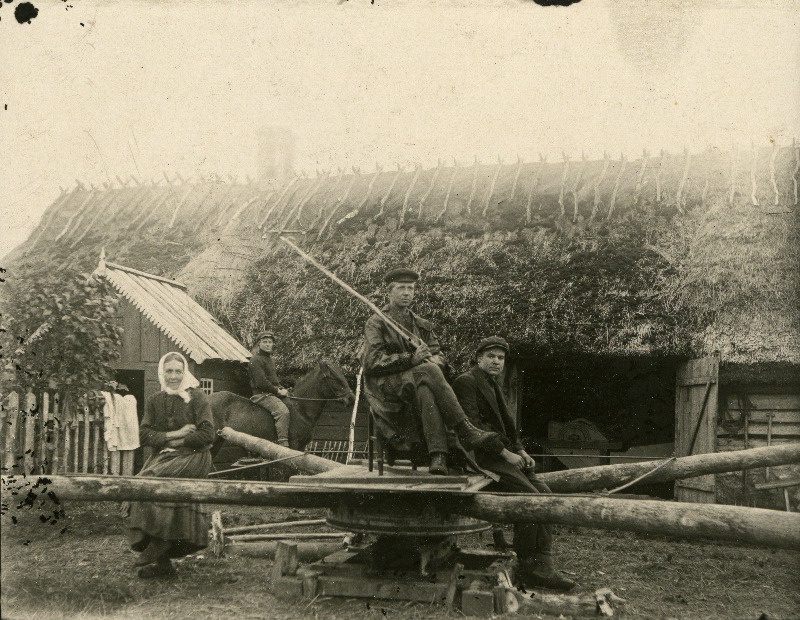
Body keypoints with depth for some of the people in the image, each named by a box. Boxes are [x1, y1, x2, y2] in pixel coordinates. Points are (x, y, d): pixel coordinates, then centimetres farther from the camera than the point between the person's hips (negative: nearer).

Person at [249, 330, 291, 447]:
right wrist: (278, 391, -13)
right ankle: (283, 444, -34)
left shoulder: (269, 358, 20)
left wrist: (282, 389, 8)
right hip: (261, 394, -10)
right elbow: (261, 382, -19)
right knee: (283, 411, -30)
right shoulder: (256, 359, -11)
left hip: (272, 393, 10)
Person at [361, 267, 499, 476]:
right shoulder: (376, 323, 7)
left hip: (418, 383, 4)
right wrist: (411, 359, -18)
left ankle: (438, 458, -51)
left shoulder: (422, 325, 24)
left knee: (426, 391, -36)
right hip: (386, 386, -4)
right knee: (428, 372, -34)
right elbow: (373, 362, -7)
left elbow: (438, 355, 15)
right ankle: (465, 431, -39)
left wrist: (435, 360, -13)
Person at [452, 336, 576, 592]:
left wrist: (521, 451, 7)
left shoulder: (492, 384, 21)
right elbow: (472, 426, -18)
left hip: (503, 454, 9)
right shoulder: (466, 382, -8)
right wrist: (506, 453, -18)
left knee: (544, 494, -6)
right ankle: (526, 568, -7)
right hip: (482, 457, -9)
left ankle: (542, 566, -6)